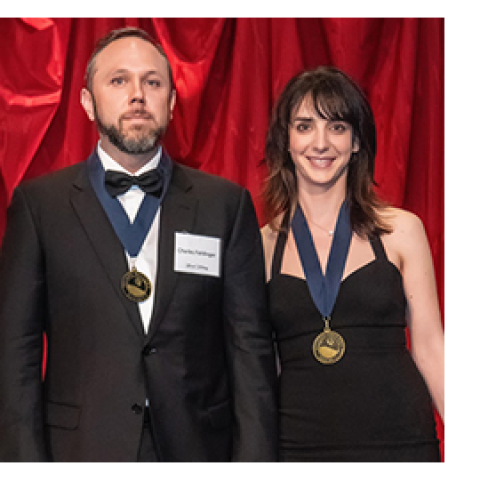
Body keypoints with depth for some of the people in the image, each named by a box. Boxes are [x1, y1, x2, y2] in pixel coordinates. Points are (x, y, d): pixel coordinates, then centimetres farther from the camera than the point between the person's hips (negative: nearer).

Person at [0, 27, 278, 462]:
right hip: (80, 450, -1)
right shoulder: (39, 203, 1)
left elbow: (249, 346, 1)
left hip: (198, 447, 1)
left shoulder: (227, 204, 3)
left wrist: (254, 461, -4)